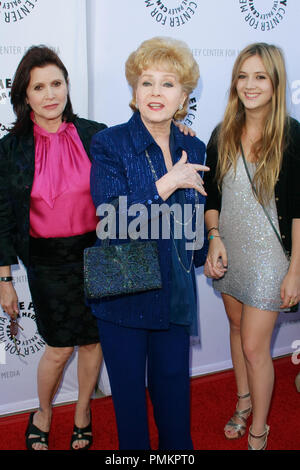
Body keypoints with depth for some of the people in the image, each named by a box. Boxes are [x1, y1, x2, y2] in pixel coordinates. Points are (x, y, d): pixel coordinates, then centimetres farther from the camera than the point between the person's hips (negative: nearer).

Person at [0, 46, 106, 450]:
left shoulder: (94, 135, -2)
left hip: (94, 252, 1)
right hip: (46, 261, -1)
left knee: (92, 340, 12)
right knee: (59, 348, 5)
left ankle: (83, 412, 38)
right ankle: (43, 413, 35)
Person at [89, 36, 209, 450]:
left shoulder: (194, 149, 4)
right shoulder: (109, 144, -11)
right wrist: (168, 183, -22)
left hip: (176, 291, 4)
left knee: (173, 382, 16)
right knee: (128, 388, 13)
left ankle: (178, 447, 41)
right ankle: (133, 447, 38)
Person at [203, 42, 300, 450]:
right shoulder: (223, 134, 1)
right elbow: (211, 196, 8)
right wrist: (214, 237, -8)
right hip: (228, 252, 5)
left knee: (254, 346, 0)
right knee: (237, 327, 21)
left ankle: (259, 430, 23)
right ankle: (244, 402, 44)